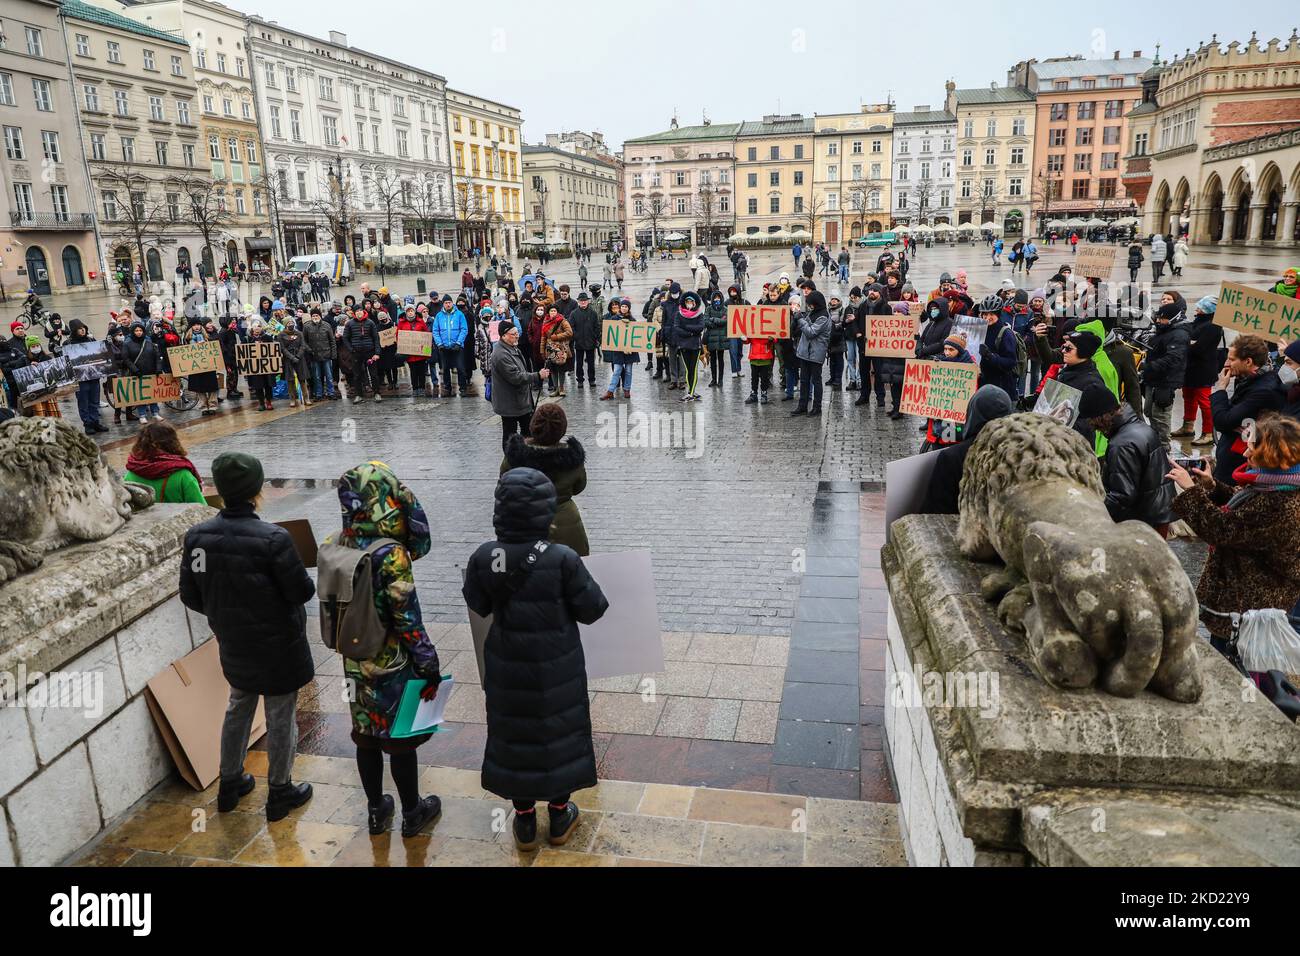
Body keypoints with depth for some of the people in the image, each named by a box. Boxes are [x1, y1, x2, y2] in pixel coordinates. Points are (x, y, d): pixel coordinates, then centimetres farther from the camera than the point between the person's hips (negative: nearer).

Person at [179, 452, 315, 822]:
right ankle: (280, 792, 27)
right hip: (278, 647, -5)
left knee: (238, 708, 26)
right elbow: (302, 591, -20)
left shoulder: (197, 537, -11)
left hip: (233, 646, 5)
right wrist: (306, 578, 3)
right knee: (281, 718, 12)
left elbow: (190, 596, -1)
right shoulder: (273, 539, -27)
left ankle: (230, 783, 39)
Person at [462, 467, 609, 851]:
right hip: (557, 666, -2)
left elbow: (476, 606, 3)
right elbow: (592, 610, -12)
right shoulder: (563, 559, -24)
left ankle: (524, 822, 34)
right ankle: (559, 818, 34)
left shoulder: (483, 558, -14)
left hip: (507, 666, 3)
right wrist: (583, 581, 6)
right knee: (559, 733, 18)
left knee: (514, 735, 19)